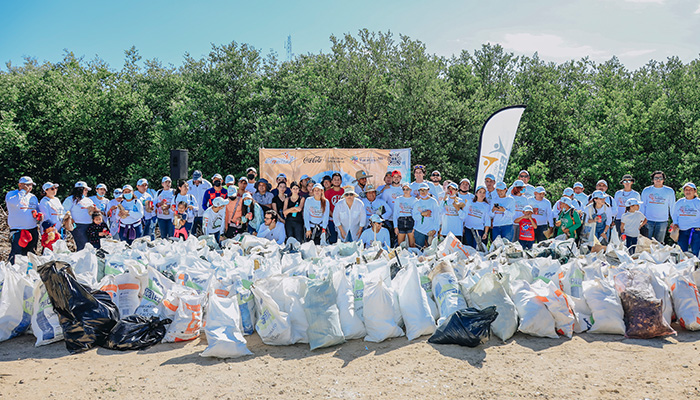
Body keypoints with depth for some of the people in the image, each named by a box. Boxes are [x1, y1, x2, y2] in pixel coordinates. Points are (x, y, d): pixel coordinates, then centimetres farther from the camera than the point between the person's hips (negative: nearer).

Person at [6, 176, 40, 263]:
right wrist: (23, 191, -16)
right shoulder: (11, 194, 0)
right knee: (16, 257, -11)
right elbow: (14, 202, -23)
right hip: (18, 231, -5)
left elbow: (38, 210, 24)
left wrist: (38, 214, 0)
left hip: (33, 230, 6)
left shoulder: (33, 197, 15)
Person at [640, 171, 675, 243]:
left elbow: (672, 207, 10)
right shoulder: (646, 190, 6)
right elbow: (642, 206, 10)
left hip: (662, 222, 0)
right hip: (648, 221, 0)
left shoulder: (669, 191, 6)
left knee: (658, 243, 3)